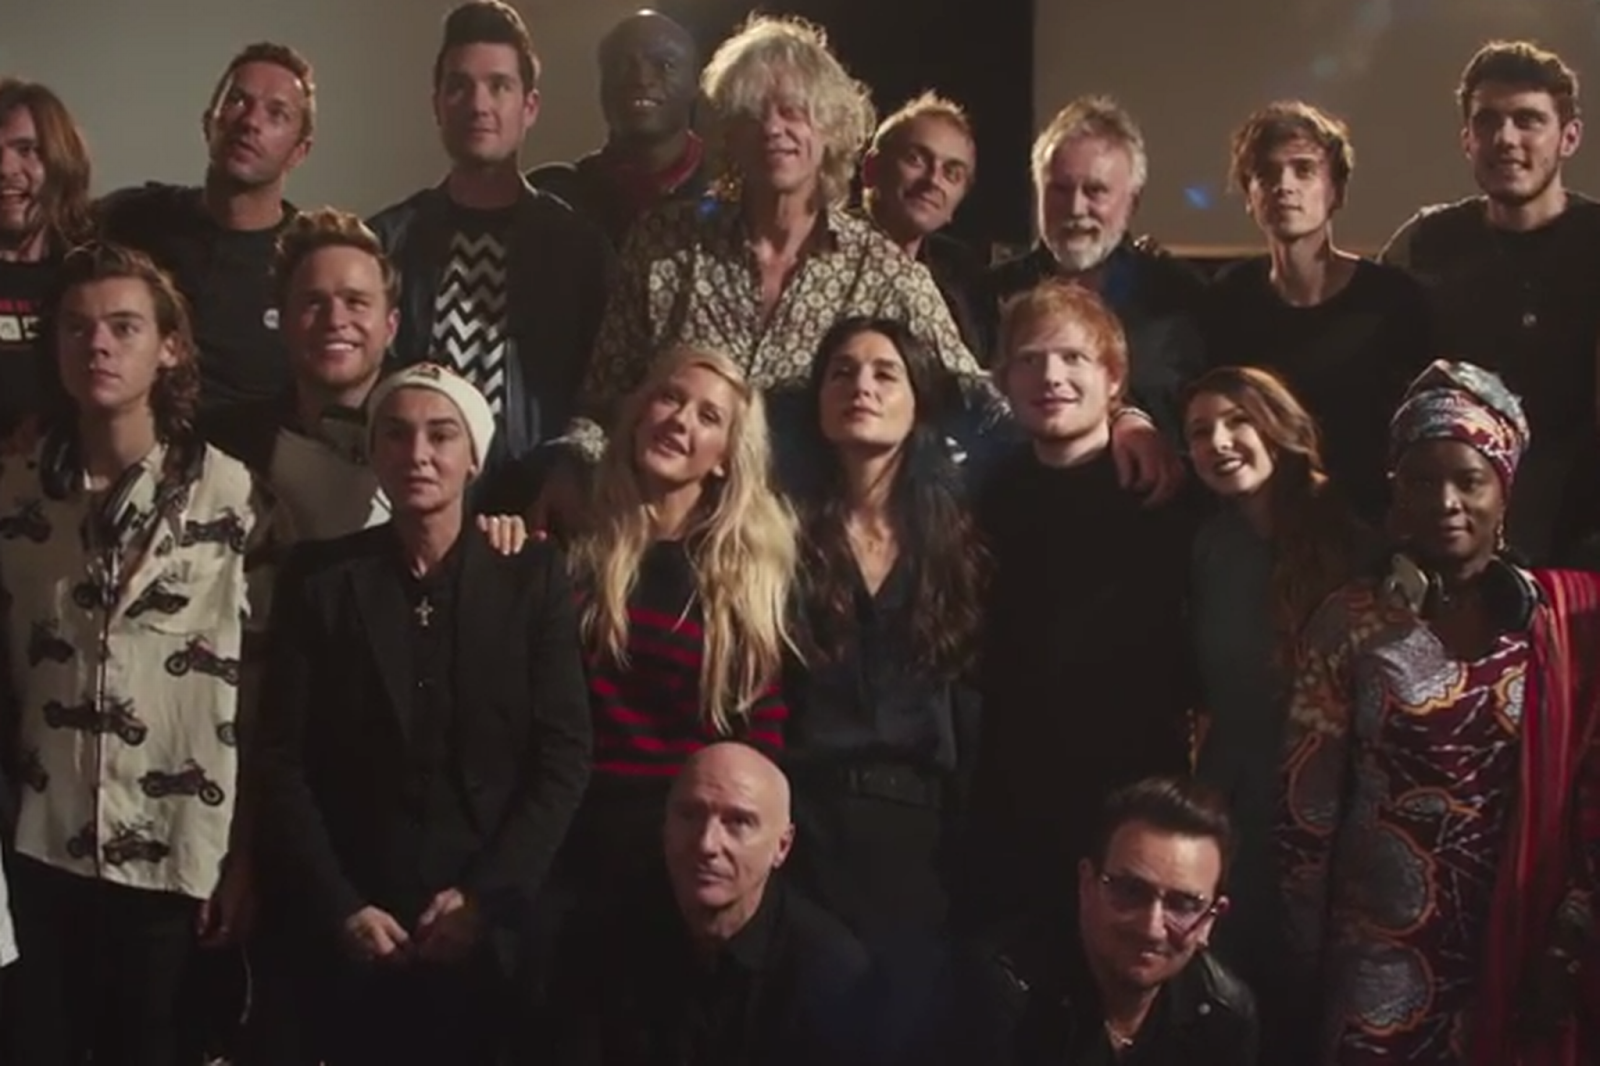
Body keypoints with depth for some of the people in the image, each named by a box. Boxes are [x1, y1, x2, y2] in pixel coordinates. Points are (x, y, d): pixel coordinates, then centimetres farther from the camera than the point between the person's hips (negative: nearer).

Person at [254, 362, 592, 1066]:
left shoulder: (532, 579, 1)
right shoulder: (318, 578, 2)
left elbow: (563, 758, -2)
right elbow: (282, 762, -1)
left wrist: (485, 896, -11)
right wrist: (339, 908, -10)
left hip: (488, 933, 0)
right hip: (351, 937, 0)